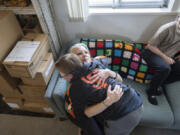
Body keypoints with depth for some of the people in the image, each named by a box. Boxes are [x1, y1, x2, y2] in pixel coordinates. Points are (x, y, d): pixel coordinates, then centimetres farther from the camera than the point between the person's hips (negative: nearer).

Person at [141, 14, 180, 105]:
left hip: (168, 56, 7)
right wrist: (164, 57, -20)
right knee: (165, 68, -34)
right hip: (152, 52, -7)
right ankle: (151, 91, -12)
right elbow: (150, 45, -19)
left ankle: (157, 84, -1)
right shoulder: (167, 28, -21)